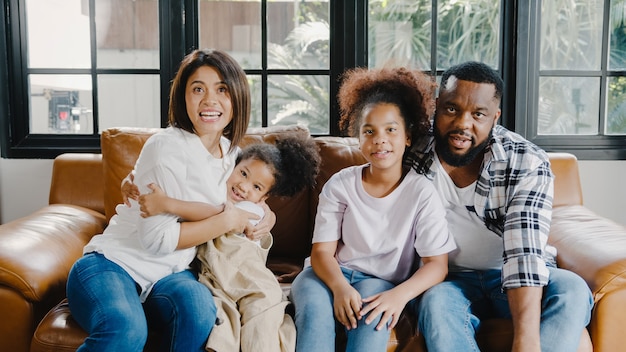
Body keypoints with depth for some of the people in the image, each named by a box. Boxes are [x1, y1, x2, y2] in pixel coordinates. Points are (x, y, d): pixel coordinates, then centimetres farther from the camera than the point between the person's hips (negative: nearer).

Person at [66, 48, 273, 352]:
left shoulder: (233, 153, 8)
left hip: (170, 273, 6)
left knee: (199, 306, -31)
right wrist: (227, 221, -14)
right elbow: (157, 238, -19)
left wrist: (262, 217, 4)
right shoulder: (168, 147, -14)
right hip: (113, 264, -5)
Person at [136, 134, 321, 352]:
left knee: (261, 334, -15)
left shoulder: (253, 211, -4)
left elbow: (219, 216, -22)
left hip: (252, 287, -2)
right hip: (214, 285, 2)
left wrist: (166, 204, -31)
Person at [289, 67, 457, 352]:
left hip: (382, 283, -1)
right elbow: (322, 250, -5)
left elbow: (436, 263, -9)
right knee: (314, 309, -31)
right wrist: (340, 287, -27)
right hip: (331, 275, 1)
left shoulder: (421, 192, -7)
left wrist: (400, 294, -28)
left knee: (373, 314, -34)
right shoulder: (339, 186, -3)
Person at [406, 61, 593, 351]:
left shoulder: (528, 164, -17)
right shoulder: (412, 159, -10)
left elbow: (525, 253, -29)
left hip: (516, 279, 0)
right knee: (435, 302, -33)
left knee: (571, 291, -29)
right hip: (451, 280, 1)